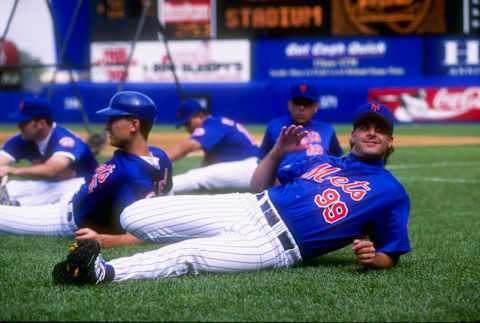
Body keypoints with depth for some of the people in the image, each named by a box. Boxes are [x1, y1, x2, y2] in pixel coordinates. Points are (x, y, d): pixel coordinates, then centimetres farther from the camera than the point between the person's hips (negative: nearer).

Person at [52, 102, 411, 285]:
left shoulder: (391, 193, 8)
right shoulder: (321, 161, 23)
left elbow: (391, 257, 6)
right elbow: (259, 186, 25)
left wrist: (373, 257, -18)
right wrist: (279, 151, 6)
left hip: (273, 247, -6)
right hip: (249, 208, 6)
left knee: (186, 254, -31)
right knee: (133, 217, -11)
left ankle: (105, 271, -41)